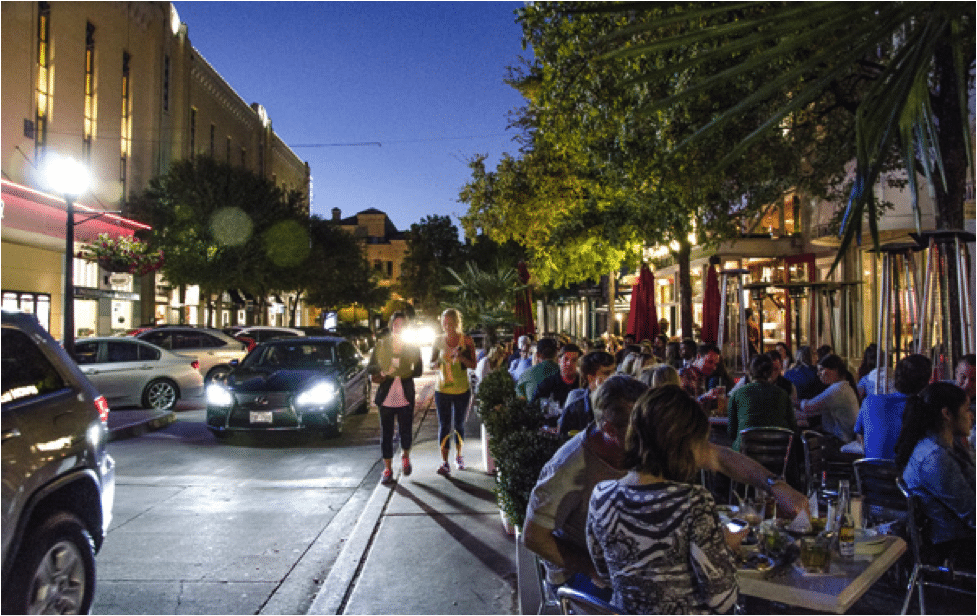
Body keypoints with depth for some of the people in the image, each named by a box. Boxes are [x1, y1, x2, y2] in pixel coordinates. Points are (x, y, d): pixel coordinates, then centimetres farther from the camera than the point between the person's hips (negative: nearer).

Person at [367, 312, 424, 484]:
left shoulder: (412, 346, 5)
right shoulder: (381, 344, 5)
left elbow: (418, 370, 3)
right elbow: (370, 368, 5)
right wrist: (383, 371, -17)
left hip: (406, 397, 0)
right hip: (386, 397, 0)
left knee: (406, 431, 1)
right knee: (386, 433, 2)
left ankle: (405, 456, 33)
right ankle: (387, 469, 15)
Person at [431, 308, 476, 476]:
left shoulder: (466, 341, -4)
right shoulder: (439, 341, 1)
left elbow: (473, 365, -4)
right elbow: (432, 362, 13)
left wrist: (461, 357, -23)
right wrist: (436, 364, -11)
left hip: (462, 390, 0)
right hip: (442, 389, 0)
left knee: (459, 425, 12)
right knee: (444, 426, -6)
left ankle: (459, 456, 31)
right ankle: (444, 462, -7)